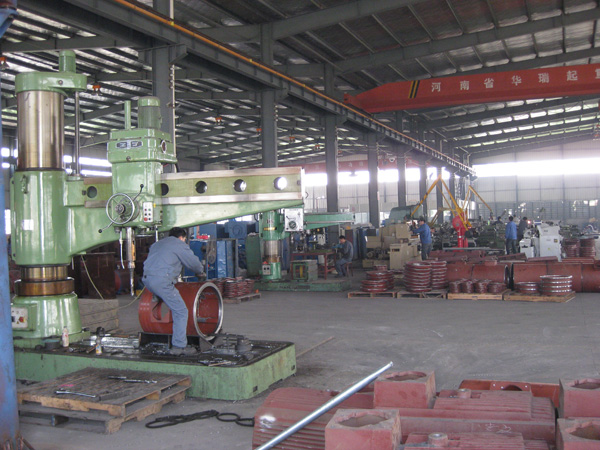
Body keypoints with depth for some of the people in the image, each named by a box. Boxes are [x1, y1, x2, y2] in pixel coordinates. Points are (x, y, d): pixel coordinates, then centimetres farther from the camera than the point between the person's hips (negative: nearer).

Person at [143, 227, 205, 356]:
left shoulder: (156, 244, 29)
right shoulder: (180, 245, 7)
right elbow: (194, 263, 9)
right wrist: (200, 272, 31)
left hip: (147, 278, 8)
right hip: (162, 281, -8)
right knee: (181, 311, -4)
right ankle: (179, 346, -8)